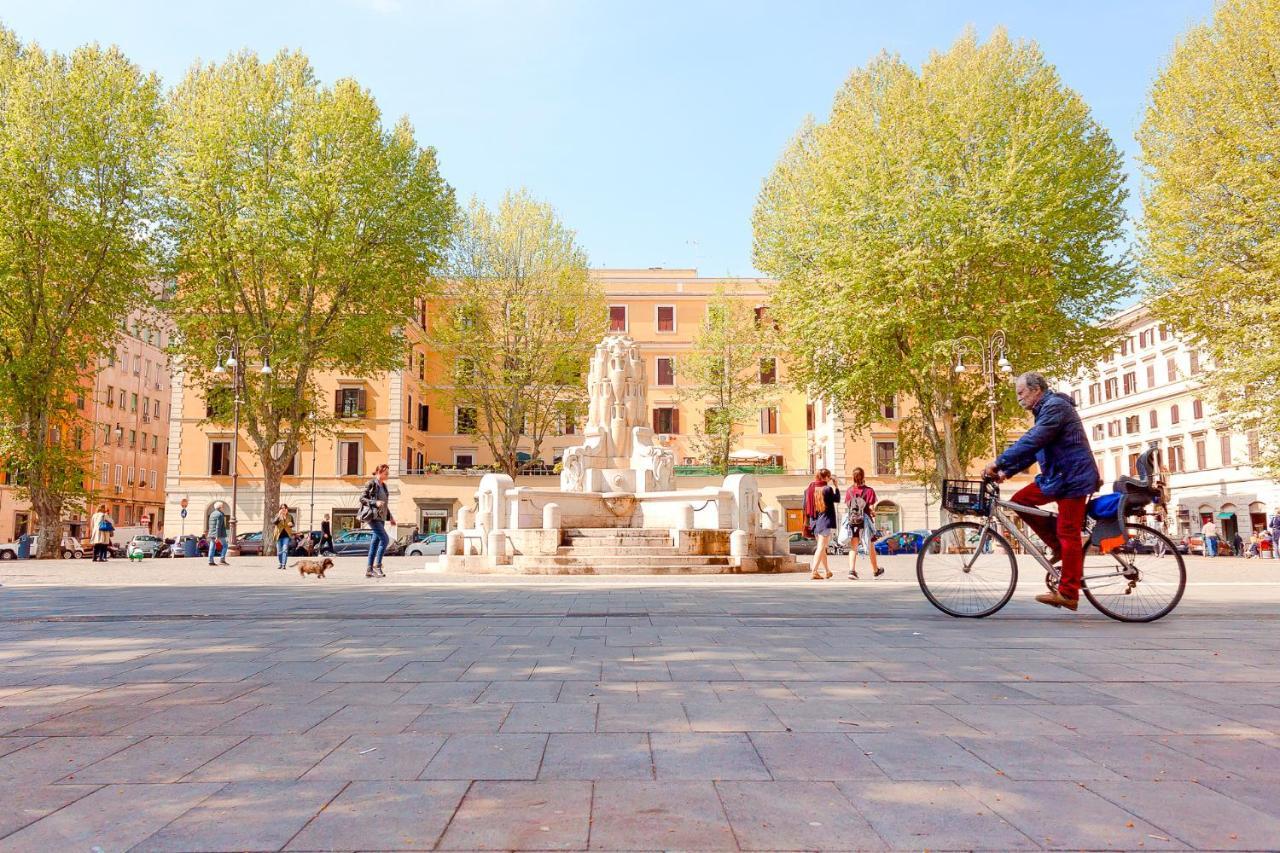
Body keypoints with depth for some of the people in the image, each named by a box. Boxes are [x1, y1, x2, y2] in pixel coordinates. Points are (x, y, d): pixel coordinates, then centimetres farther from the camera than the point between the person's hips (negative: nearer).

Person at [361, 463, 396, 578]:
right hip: (373, 516, -8)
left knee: (375, 542, 8)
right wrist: (375, 503, -21)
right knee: (384, 539, -16)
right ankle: (377, 565, -8)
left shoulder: (383, 486, 17)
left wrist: (390, 517, 21)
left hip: (381, 517, 8)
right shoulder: (371, 484, -7)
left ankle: (369, 570, 12)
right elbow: (362, 498, -8)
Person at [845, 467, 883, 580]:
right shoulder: (869, 491, -7)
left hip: (852, 521, 2)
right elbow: (871, 508, -9)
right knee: (871, 547, 15)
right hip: (865, 520, -2)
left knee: (853, 547, 4)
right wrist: (874, 514, 9)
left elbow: (846, 507, 1)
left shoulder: (849, 491, 2)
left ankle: (852, 570, -13)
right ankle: (875, 570, 31)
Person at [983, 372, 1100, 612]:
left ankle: (1068, 594, -5)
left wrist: (999, 462, -28)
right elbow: (1032, 447, 16)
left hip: (1073, 477, -10)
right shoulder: (1045, 410, 17)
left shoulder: (1055, 406, -16)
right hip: (1056, 476, 10)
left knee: (1068, 534, -9)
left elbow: (1031, 441, -27)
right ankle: (1059, 547, 8)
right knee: (1020, 500, 1)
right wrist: (1007, 472, 5)